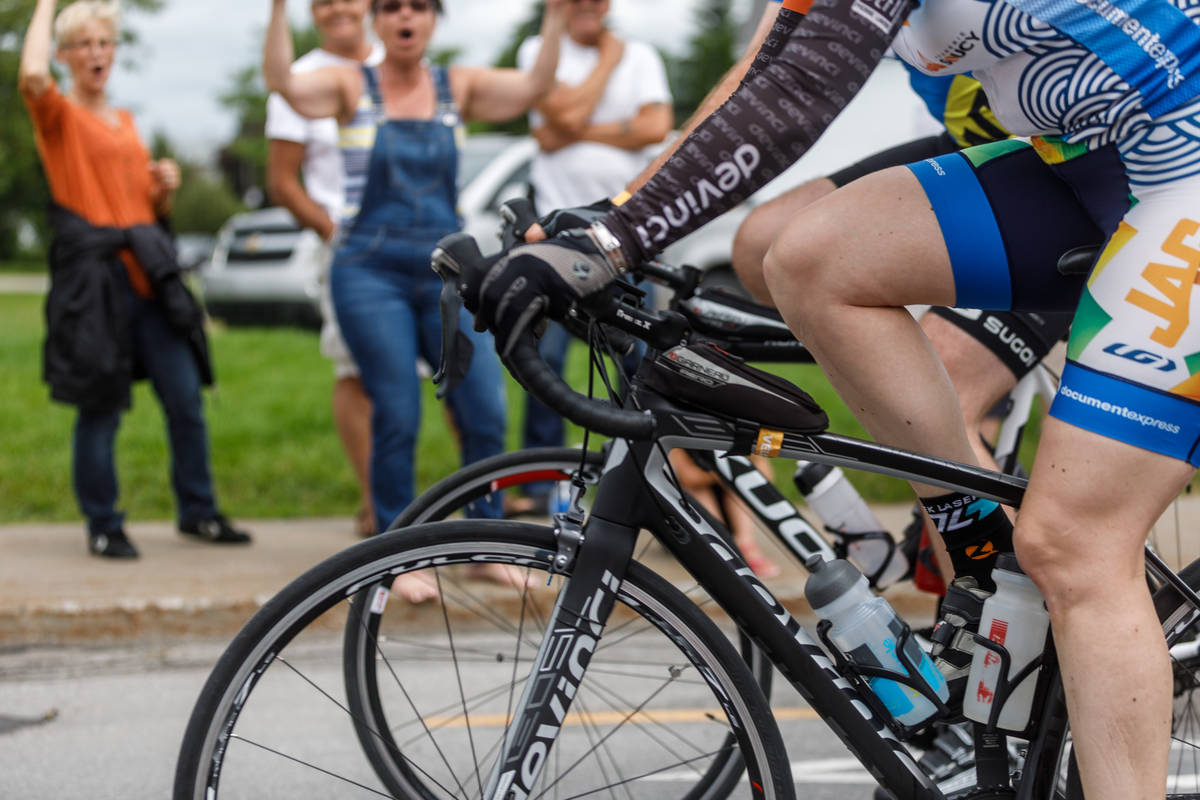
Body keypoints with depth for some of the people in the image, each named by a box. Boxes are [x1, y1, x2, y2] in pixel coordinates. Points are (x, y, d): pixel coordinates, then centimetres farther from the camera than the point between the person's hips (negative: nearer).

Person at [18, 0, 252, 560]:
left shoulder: (125, 121, 20)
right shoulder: (59, 115, 1)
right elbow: (32, 76, -24)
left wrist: (165, 187, 4)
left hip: (148, 276, 6)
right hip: (93, 278, -6)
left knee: (186, 400, 5)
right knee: (101, 409, -2)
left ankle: (197, 512, 18)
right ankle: (103, 527, 10)